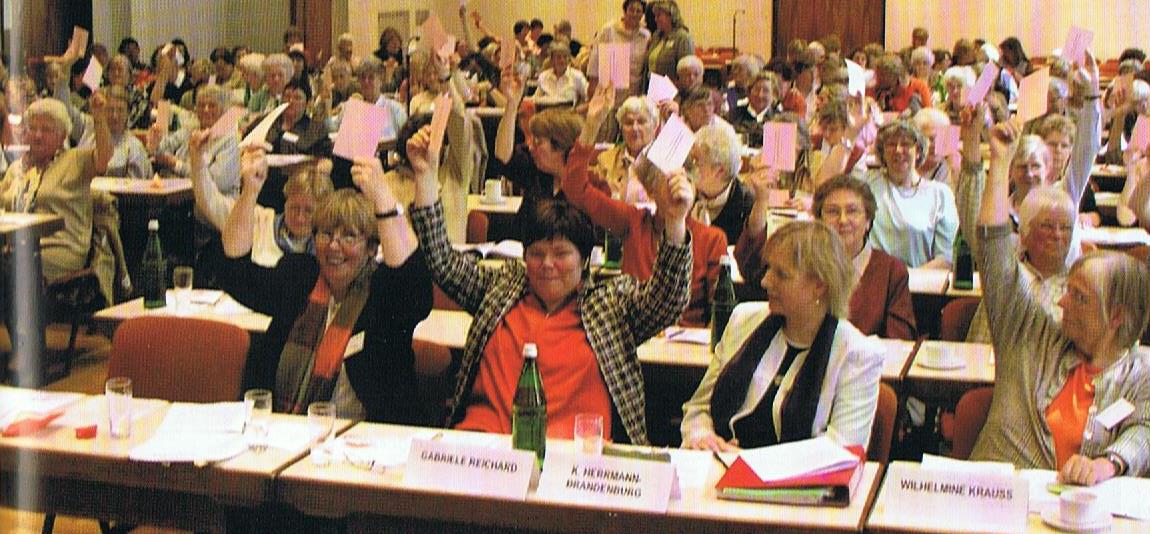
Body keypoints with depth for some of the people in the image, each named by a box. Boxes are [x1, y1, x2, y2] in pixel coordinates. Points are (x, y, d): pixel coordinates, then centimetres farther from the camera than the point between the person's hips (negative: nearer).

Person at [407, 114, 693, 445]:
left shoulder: (613, 302, 15)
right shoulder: (501, 286, 23)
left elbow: (666, 301, 1)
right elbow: (443, 263, 17)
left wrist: (675, 222, -13)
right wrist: (426, 176, 10)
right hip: (484, 439, 2)